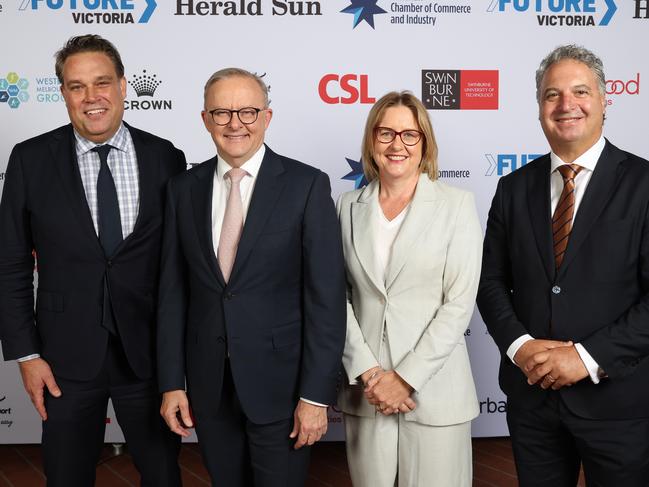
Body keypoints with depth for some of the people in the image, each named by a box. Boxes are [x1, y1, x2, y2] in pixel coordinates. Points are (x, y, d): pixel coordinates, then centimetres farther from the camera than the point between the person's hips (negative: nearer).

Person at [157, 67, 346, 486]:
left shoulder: (307, 185, -8)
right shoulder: (184, 189, 3)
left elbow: (326, 297, -10)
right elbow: (173, 292, 4)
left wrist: (316, 396, -12)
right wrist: (171, 383, 2)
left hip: (280, 381, -3)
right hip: (208, 384, 4)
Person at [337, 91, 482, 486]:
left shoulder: (457, 204, -3)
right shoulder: (349, 206, 5)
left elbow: (460, 302, -8)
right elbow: (339, 298, 3)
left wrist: (406, 377, -12)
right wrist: (367, 372, -8)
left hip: (434, 390, -2)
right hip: (365, 391, 2)